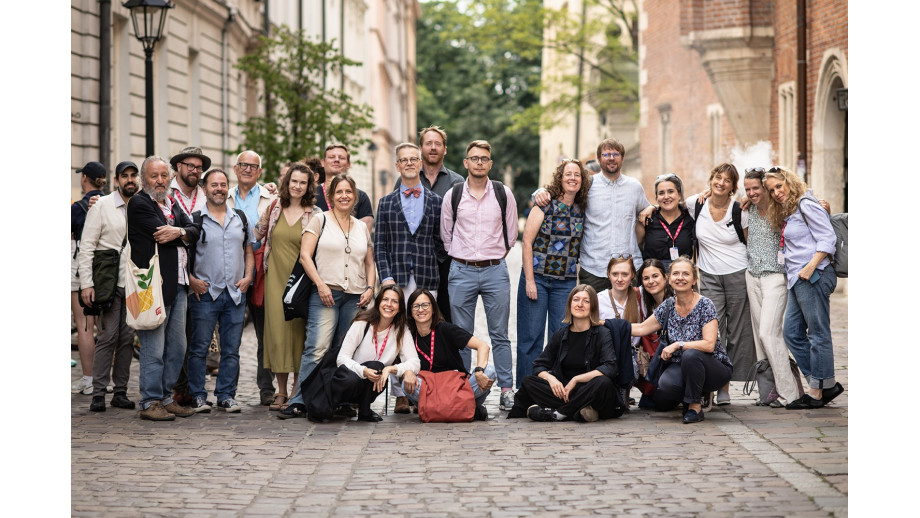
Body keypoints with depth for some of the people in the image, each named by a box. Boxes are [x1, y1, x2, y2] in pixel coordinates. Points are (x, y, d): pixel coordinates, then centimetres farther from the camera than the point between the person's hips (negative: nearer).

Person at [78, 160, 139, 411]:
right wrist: (86, 283, -11)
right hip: (109, 283, -4)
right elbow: (86, 246, -4)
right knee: (108, 336, -8)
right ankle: (98, 393, -3)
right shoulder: (102, 205, -1)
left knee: (127, 338, 5)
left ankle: (120, 391, 12)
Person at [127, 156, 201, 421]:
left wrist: (179, 232, -14)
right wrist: (184, 235, -1)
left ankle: (165, 397, 20)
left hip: (178, 285, 8)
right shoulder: (139, 203, -6)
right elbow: (160, 234, -16)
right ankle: (150, 403, 1)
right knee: (153, 350, -5)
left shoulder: (172, 204, 18)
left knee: (177, 347, 11)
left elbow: (195, 230, 7)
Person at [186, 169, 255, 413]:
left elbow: (249, 251, 20)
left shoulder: (240, 219, 13)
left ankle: (226, 395, 13)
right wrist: (191, 279, -9)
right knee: (199, 347, -1)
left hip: (235, 293, 4)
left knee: (231, 349, 5)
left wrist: (248, 276, 6)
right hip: (205, 292, -3)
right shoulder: (194, 220, 1)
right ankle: (197, 396, 6)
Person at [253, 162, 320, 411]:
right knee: (277, 329, -2)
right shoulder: (274, 209, 8)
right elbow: (256, 234, 19)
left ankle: (297, 389, 5)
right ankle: (281, 392, 5)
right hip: (276, 278, 2)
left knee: (299, 330, -3)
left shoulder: (315, 215, 1)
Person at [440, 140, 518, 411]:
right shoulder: (453, 195, 2)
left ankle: (507, 389, 4)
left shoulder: (503, 194, 2)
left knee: (500, 335, 1)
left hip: (495, 270, 0)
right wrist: (462, 258, 12)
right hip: (461, 271, 0)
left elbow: (511, 233, 11)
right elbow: (445, 233, 12)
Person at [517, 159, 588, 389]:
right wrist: (529, 281, -12)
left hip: (566, 281, 4)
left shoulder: (581, 210, 7)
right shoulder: (546, 204, -6)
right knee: (531, 335, 0)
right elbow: (527, 242, -8)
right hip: (537, 277, -4)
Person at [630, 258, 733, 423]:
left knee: (690, 355, -37)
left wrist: (677, 345, -22)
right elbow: (641, 329, 12)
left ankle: (695, 407, -17)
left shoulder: (705, 305, -12)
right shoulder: (668, 305, 4)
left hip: (714, 369, -4)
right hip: (681, 368, 5)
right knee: (665, 385, -29)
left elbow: (709, 344, -21)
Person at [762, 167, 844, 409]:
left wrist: (811, 266, -20)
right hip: (797, 280, 10)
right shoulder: (784, 213, 22)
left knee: (818, 333, -5)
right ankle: (827, 385, 10)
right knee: (791, 333, 7)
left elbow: (828, 238, -13)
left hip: (813, 277, -10)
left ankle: (817, 393, -2)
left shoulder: (806, 205, -6)